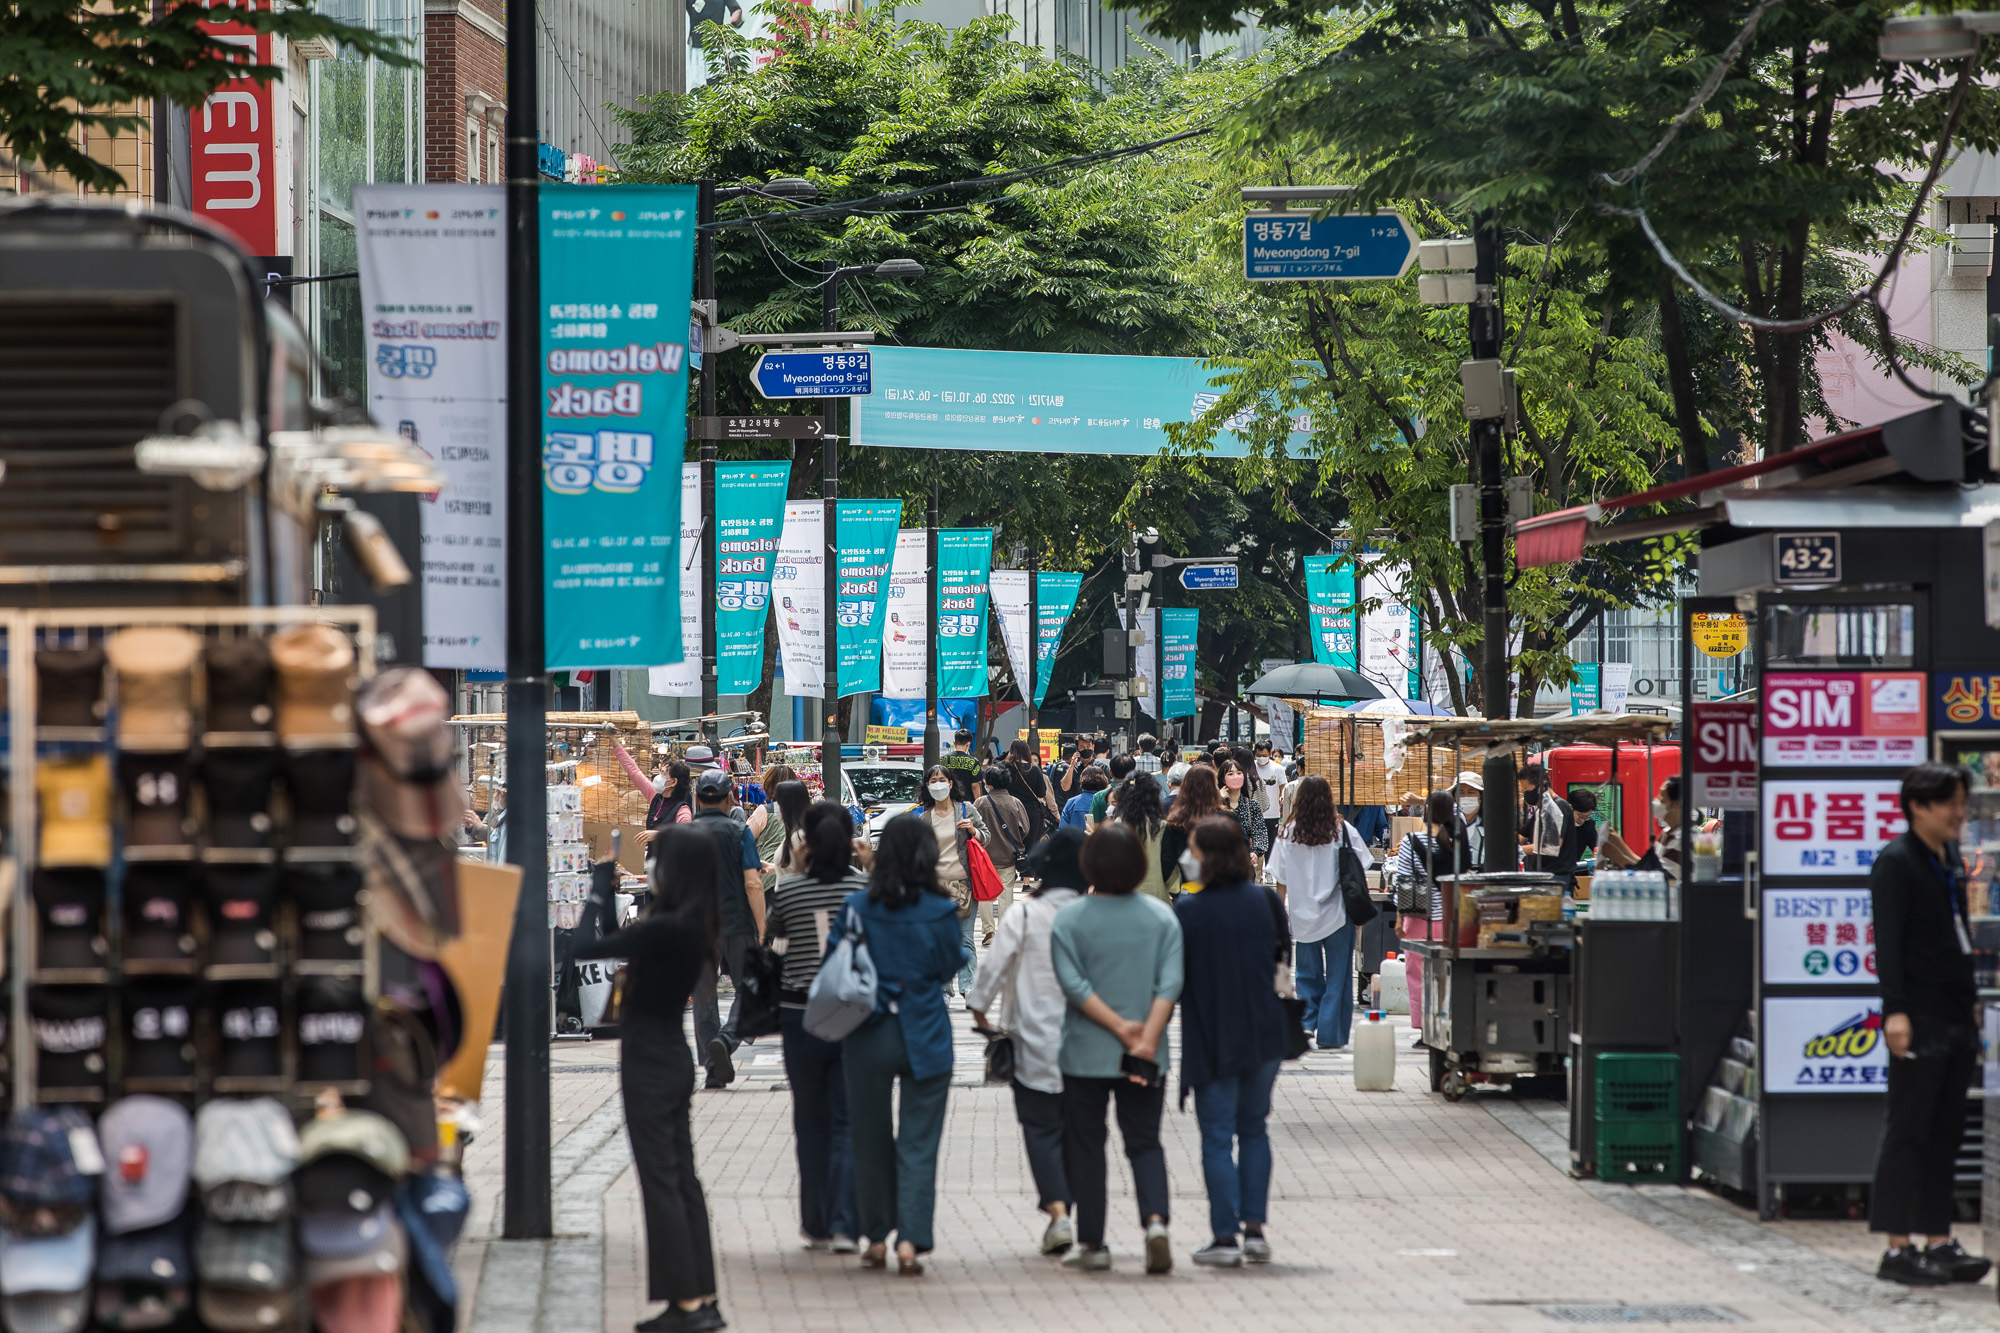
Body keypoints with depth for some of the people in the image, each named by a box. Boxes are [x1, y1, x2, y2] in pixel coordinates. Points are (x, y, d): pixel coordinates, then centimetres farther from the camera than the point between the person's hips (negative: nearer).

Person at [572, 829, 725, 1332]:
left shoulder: (667, 929, -22)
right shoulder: (692, 926, 6)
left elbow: (587, 947, -23)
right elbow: (618, 939, 19)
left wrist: (600, 878, -11)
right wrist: (607, 880, 15)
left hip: (650, 1062, -9)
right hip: (673, 1057, 9)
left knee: (660, 1181, -4)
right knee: (681, 1179, 12)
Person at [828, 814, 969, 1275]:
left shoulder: (856, 907, -6)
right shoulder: (939, 912, -10)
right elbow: (953, 965, 1)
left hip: (867, 1040, 2)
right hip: (924, 1039, -1)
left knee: (871, 1139, 14)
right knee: (918, 1143, 3)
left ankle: (876, 1238, 21)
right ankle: (910, 1240, -8)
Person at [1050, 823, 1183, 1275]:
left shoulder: (1070, 918, -6)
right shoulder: (1161, 916, -1)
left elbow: (1073, 983, -13)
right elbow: (1170, 983, -10)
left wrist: (1120, 1027, -12)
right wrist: (1146, 1037, -14)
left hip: (1086, 1052, -2)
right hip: (1147, 1056, 2)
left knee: (1085, 1145, 10)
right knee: (1144, 1142, 9)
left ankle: (1091, 1242, 12)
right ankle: (1155, 1219, -15)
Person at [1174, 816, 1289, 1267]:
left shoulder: (1187, 911, -14)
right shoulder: (1265, 900, -3)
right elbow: (1283, 954, 9)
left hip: (1211, 1039, -3)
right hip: (1263, 1034, 3)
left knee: (1217, 1137, 3)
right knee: (1254, 1129, 17)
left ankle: (1225, 1237, 0)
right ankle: (1254, 1230, 11)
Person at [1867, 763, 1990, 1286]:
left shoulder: (1951, 861, 17)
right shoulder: (1895, 863, -9)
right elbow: (1888, 942, -14)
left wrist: (1971, 1004, 19)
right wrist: (1895, 1010, -21)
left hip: (1956, 1019, 9)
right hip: (1921, 1021, -9)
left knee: (1945, 1134, 10)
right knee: (1907, 1132, -6)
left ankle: (1939, 1242, 15)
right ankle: (1898, 1248, -4)